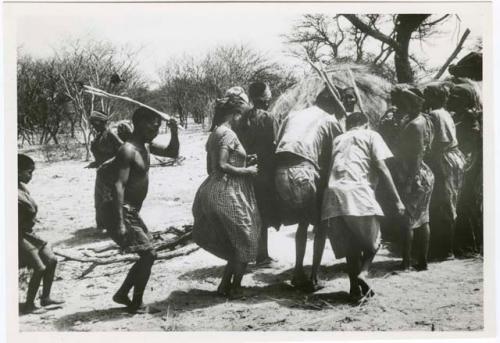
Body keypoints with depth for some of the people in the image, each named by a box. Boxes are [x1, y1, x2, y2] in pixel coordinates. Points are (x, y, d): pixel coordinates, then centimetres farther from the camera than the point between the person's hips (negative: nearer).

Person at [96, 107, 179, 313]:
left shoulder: (146, 146, 10)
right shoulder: (128, 151, -19)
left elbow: (172, 152, 22)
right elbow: (119, 186, -27)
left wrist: (174, 132, 2)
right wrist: (120, 223, -32)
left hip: (132, 212, 10)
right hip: (121, 211, -10)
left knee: (147, 255, 14)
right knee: (148, 254, -8)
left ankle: (122, 294, 24)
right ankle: (136, 305, 4)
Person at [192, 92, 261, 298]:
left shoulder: (215, 133, 14)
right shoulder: (228, 134, -15)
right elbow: (222, 166, -24)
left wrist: (242, 163, 20)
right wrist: (247, 171, -13)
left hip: (214, 189, 10)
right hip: (228, 194, -10)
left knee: (234, 243, 18)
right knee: (245, 242, 4)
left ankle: (225, 286, 21)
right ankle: (235, 288, 13)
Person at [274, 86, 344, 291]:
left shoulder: (293, 115, 27)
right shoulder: (331, 122, 15)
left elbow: (276, 144, 21)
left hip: (281, 171, 5)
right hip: (304, 171, -5)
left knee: (302, 222, 22)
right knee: (321, 223, 13)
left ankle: (299, 272, 21)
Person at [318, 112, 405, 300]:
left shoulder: (337, 139, 29)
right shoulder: (371, 135, 16)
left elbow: (329, 166, 19)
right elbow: (381, 167, 3)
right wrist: (397, 200, 3)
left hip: (332, 195, 4)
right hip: (358, 193, -4)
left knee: (350, 246, 14)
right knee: (372, 241, 12)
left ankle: (355, 288, 7)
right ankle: (362, 273, -10)